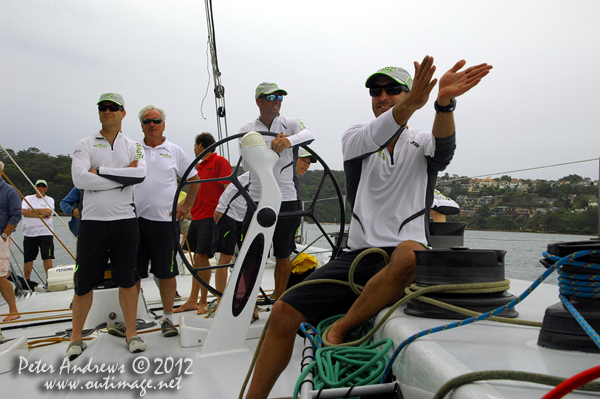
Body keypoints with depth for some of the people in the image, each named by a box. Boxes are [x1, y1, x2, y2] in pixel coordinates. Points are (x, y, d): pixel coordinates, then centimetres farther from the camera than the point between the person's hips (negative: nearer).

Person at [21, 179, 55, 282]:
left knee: (47, 257, -8)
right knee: (28, 258, 7)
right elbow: (24, 212, -6)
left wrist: (32, 210, -4)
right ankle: (26, 280, 21)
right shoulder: (28, 198, 11)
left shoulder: (49, 199, 8)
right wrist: (40, 215, -11)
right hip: (29, 234, 2)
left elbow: (48, 212, -12)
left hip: (45, 233, -2)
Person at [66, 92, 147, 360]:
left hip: (125, 220, 1)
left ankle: (131, 333, 18)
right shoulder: (85, 145, 6)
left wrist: (100, 172, -14)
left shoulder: (133, 146, 10)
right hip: (92, 220, -1)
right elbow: (79, 179, -12)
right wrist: (123, 176, -11)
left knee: (127, 279, 5)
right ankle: (76, 338, 19)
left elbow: (140, 174, -12)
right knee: (85, 282, 4)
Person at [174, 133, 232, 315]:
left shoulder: (220, 162, -6)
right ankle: (193, 301, 16)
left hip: (210, 217, -9)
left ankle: (203, 302, 1)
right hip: (197, 217, 9)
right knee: (197, 258, 10)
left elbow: (228, 190, -13)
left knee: (201, 256, -10)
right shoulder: (200, 166, 20)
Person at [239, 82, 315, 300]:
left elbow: (309, 135, -16)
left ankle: (278, 301, 22)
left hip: (286, 200, 0)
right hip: (257, 199, 0)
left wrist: (289, 140, -36)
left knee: (283, 255, 7)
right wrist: (273, 148, -21)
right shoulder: (248, 129, 8)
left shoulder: (289, 123, 6)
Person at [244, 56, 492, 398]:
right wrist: (411, 105, -34)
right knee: (284, 312, -9)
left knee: (411, 253, -40)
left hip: (402, 257, -2)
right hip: (358, 254, 3)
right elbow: (373, 138, -14)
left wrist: (445, 103, -40)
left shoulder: (422, 144, 8)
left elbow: (444, 143, -17)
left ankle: (339, 331, -24)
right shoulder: (354, 138, 12)